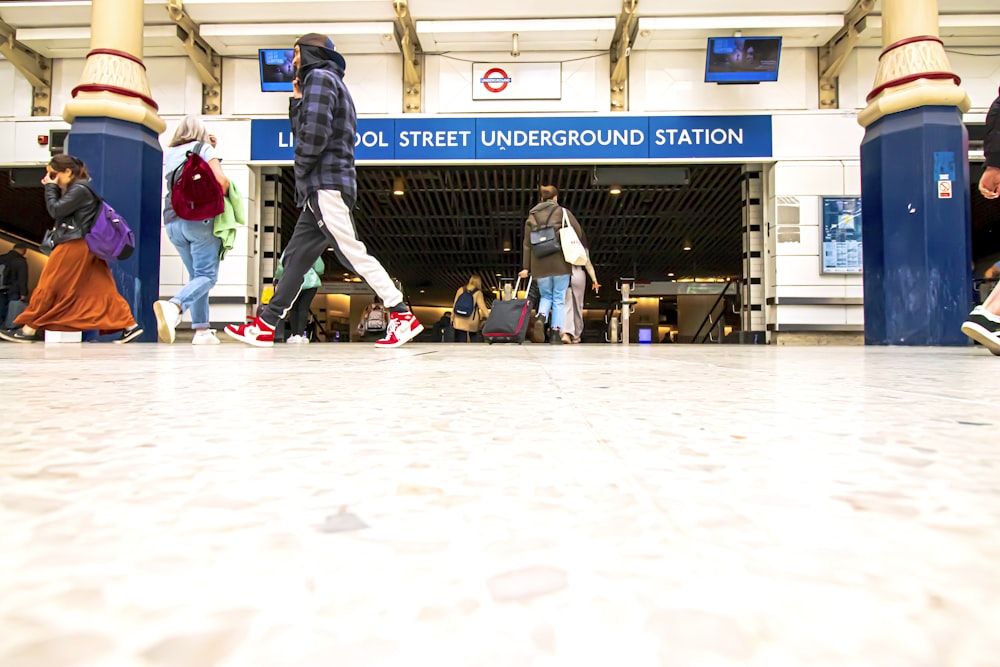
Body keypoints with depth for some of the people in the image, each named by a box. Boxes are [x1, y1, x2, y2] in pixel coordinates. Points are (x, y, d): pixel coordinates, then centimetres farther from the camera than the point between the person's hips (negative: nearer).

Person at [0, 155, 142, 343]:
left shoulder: (79, 189, -11)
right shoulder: (77, 188, 19)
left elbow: (56, 210, -14)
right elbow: (60, 212, 19)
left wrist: (51, 187, -3)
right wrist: (53, 189, 9)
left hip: (74, 245, -10)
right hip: (87, 247, 10)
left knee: (48, 285, 0)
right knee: (102, 288, 4)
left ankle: (30, 329, 8)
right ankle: (130, 326, -3)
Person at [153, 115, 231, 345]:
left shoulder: (168, 154, 18)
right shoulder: (204, 148, 4)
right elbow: (221, 180, -10)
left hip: (173, 222, 6)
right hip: (200, 219, -5)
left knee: (196, 275, 12)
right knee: (206, 276, -8)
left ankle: (202, 330, 4)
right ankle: (174, 305, -36)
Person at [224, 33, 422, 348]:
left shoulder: (319, 76, -2)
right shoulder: (332, 83, 28)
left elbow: (315, 131, -17)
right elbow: (303, 132, 27)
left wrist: (301, 171, -7)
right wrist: (297, 101, 21)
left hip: (326, 184, -10)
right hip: (322, 188, 10)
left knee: (353, 253, -14)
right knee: (296, 256, 9)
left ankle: (403, 316, -14)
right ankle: (266, 325, 13)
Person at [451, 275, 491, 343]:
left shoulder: (461, 290, 5)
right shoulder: (478, 293, -4)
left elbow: (455, 304, 7)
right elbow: (482, 307, -10)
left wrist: (452, 318, 13)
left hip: (459, 322, 2)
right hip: (472, 323, -2)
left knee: (460, 342, 1)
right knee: (474, 340, 13)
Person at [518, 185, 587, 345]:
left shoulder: (531, 217, 11)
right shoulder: (563, 212, 4)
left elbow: (526, 244, 7)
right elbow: (578, 233, 0)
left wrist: (526, 268, 7)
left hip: (540, 265, 2)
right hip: (560, 263, -2)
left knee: (545, 296, 19)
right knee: (559, 299, 7)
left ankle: (541, 315, -10)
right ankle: (556, 332, 1)